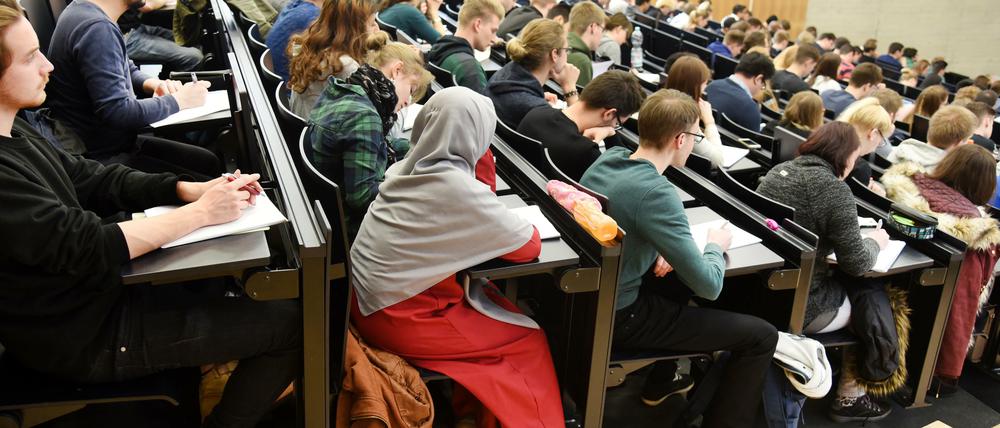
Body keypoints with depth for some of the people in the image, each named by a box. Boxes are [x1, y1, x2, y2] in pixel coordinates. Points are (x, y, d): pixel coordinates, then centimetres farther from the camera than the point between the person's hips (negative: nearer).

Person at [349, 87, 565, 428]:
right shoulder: (458, 189, -22)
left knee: (488, 296, 21)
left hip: (367, 299, 9)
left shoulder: (408, 166, 2)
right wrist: (526, 227, 8)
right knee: (529, 340, 2)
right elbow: (529, 247, -11)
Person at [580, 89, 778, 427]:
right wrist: (716, 246, -1)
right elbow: (709, 287, -21)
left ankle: (661, 381, 46)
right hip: (616, 318, -8)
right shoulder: (656, 192, -26)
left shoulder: (608, 159, -2)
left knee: (681, 276, 34)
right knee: (761, 336, -2)